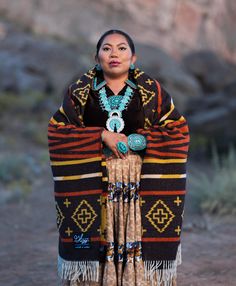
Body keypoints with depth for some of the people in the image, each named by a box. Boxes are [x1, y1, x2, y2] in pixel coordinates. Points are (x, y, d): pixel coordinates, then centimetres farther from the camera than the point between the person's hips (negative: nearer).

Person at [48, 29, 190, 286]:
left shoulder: (153, 92, 5)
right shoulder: (81, 91, 6)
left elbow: (178, 131, 3)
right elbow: (57, 130, 1)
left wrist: (139, 140, -10)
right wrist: (102, 135, -11)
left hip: (142, 184, 0)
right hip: (92, 185, 0)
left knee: (142, 243, -4)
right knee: (93, 243, -4)